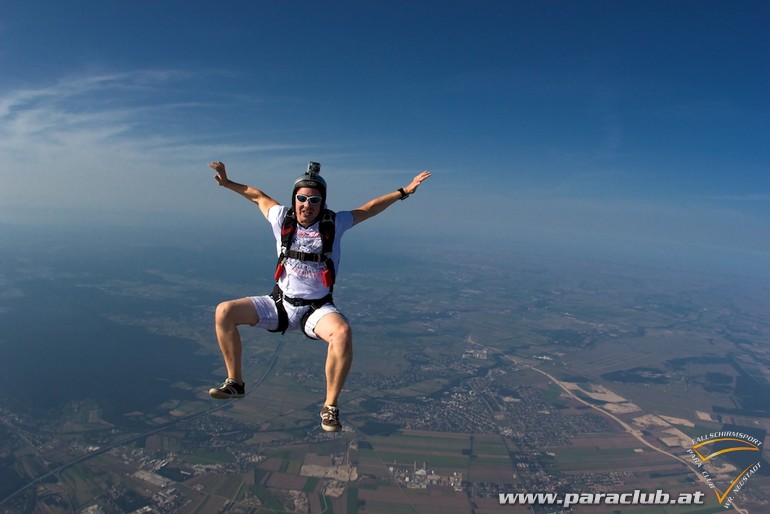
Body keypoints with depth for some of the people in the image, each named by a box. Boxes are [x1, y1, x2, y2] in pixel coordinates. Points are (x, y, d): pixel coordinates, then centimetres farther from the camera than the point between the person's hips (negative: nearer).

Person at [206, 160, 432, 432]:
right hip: (280, 304, 3)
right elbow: (258, 195, 14)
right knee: (224, 312, -12)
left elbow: (370, 207, 0)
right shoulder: (282, 218, -4)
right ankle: (235, 382, 6)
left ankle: (330, 407, -17)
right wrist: (227, 182, 11)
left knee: (343, 332, -36)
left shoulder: (334, 223, -7)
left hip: (317, 308, -3)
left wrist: (404, 191, -3)